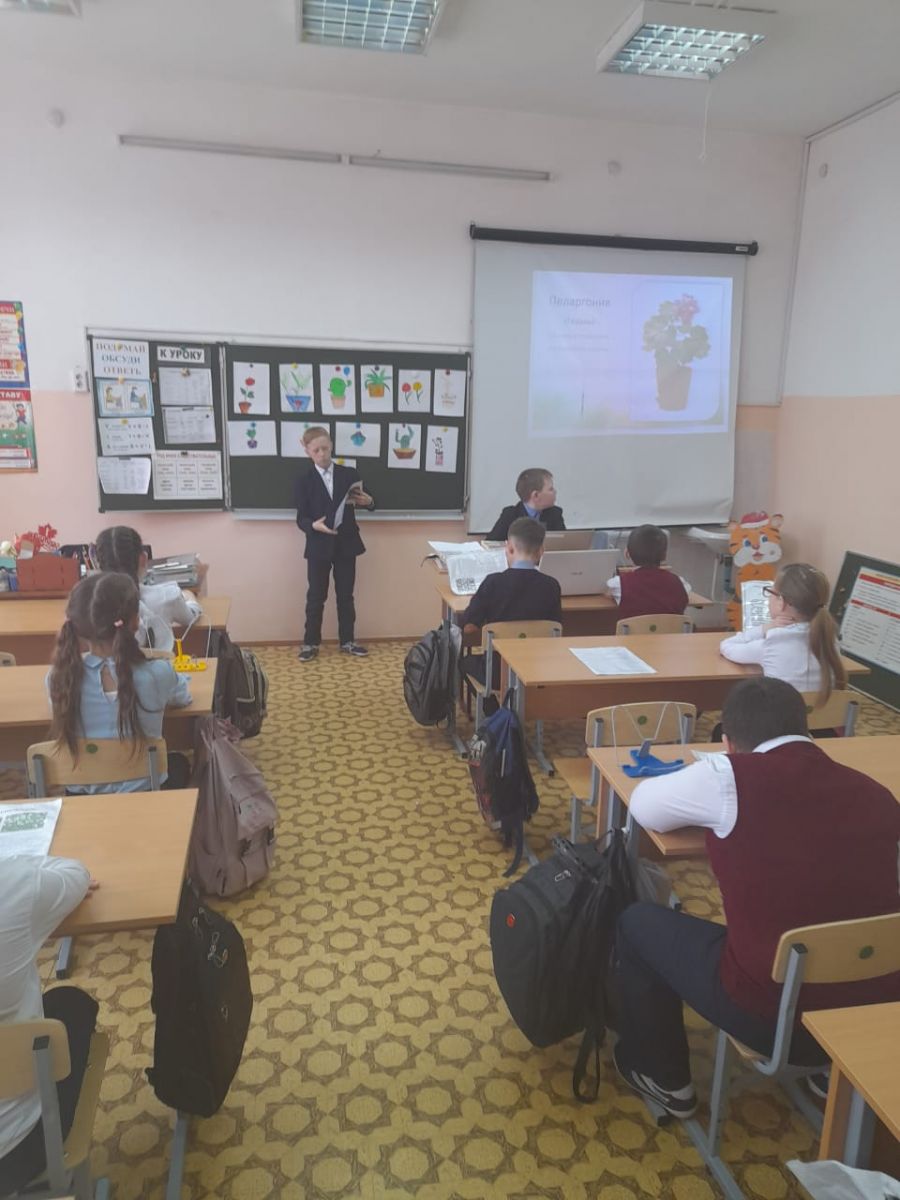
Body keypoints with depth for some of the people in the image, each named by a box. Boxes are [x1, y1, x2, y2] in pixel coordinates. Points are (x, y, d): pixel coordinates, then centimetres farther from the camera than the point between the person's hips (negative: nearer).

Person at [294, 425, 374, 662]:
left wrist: (368, 501, -15)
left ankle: (347, 641, 22)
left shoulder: (349, 474, 2)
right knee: (315, 597, 7)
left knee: (346, 596, 11)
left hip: (346, 544, 2)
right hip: (318, 547, -1)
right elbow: (301, 518, -5)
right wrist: (313, 525, -25)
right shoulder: (304, 481, -3)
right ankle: (310, 643, 18)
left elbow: (363, 502, 8)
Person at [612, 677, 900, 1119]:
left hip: (774, 1015, -5)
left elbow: (645, 807, 2)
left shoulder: (730, 776, -13)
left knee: (638, 922, 18)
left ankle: (664, 1079, 35)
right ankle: (834, 1069, 46)